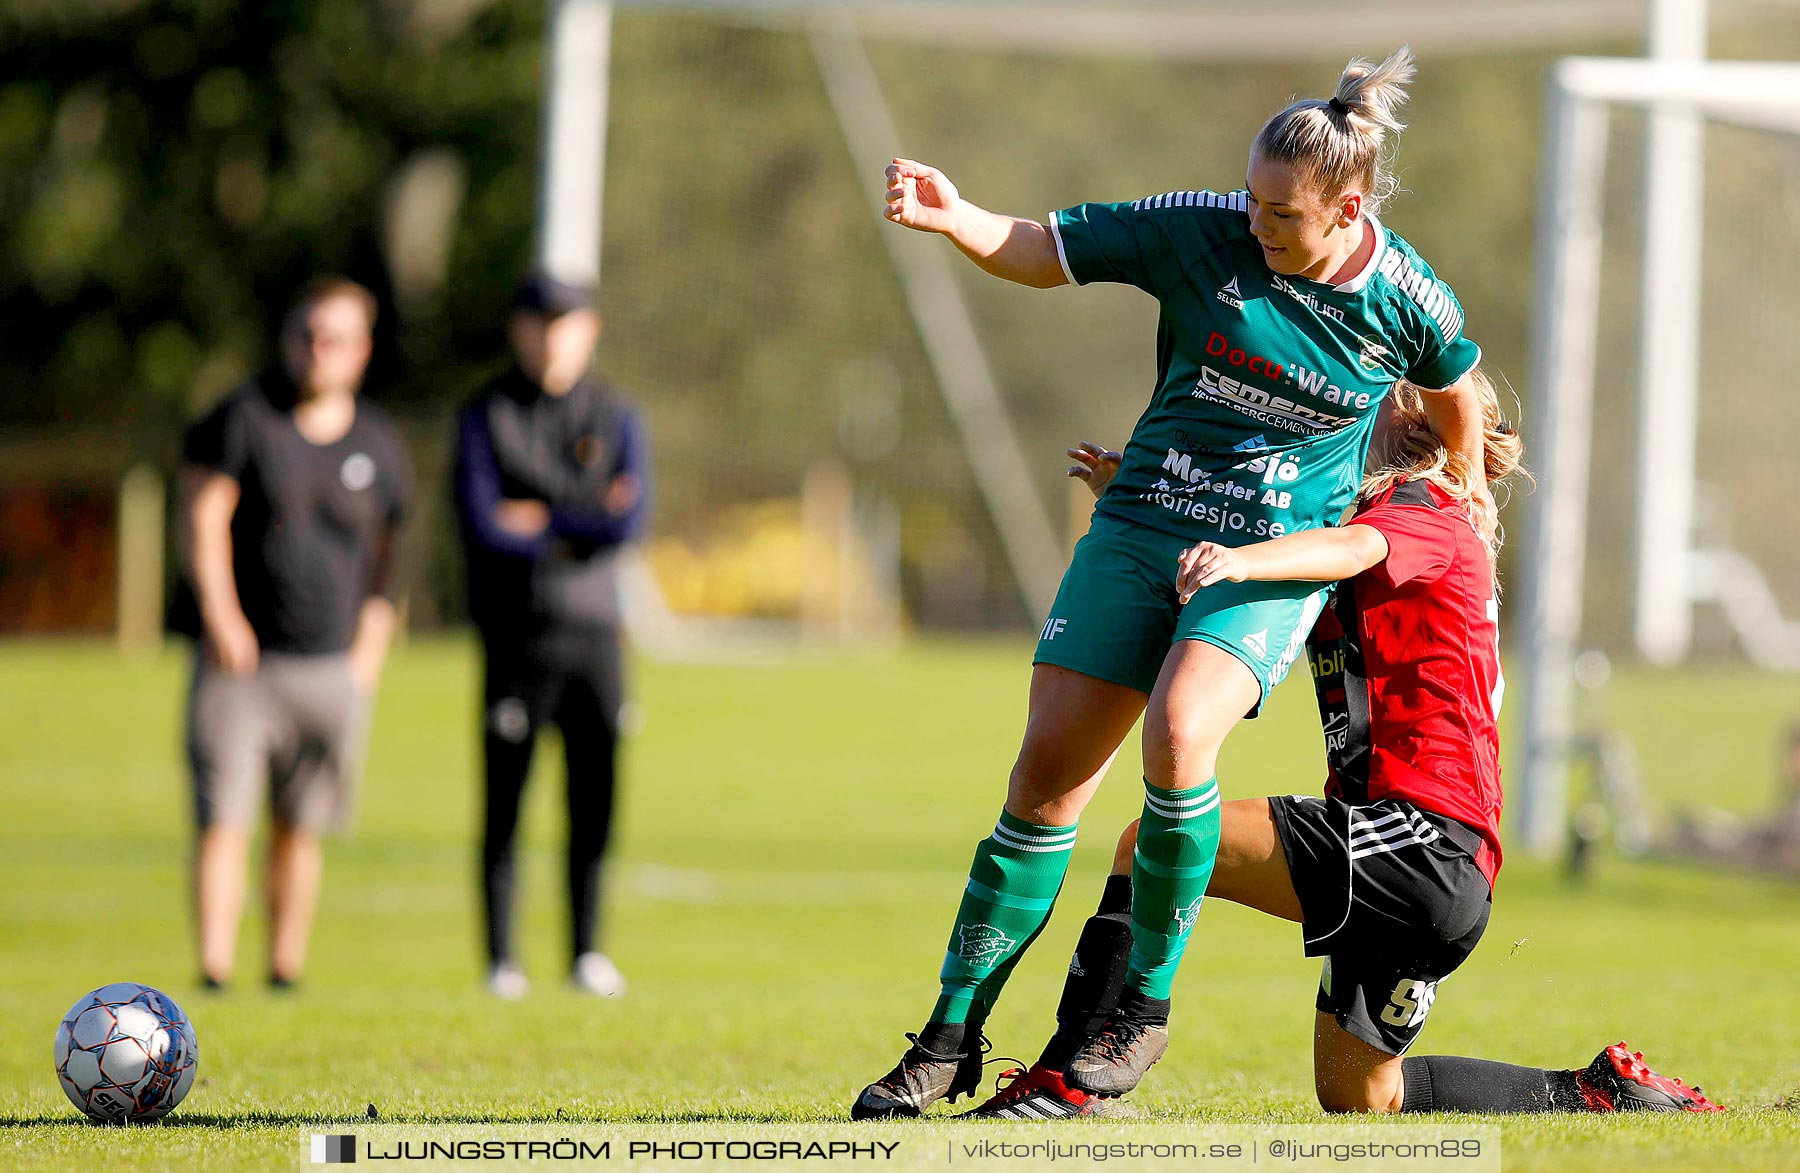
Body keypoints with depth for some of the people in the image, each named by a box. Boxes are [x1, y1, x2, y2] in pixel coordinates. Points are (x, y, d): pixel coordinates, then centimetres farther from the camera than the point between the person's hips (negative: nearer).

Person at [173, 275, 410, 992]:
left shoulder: (378, 444, 10)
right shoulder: (243, 416, -1)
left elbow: (386, 557, 16)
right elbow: (203, 516, -5)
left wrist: (369, 652, 9)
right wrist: (219, 612, -15)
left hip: (333, 666, 3)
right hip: (238, 658, -3)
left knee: (301, 826, 7)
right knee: (222, 819, -10)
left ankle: (286, 970, 13)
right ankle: (213, 969, -14)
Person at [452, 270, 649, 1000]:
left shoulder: (615, 418, 10)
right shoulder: (485, 417, 3)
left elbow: (631, 521, -4)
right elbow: (481, 523, -10)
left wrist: (541, 521, -8)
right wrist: (585, 523, -6)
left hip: (594, 632, 2)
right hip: (517, 632, -2)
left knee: (594, 800, 3)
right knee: (504, 801, -2)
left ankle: (588, 953, 12)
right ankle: (501, 960, 3)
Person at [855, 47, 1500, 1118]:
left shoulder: (1409, 303, -8)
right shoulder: (1203, 231, -9)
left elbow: (1455, 388, 14)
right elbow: (1043, 252, -4)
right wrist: (952, 219, -23)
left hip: (1280, 557, -2)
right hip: (1142, 528, 2)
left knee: (1177, 736, -28)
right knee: (1047, 777, -5)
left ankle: (1147, 1005, -9)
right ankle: (952, 1039, 5)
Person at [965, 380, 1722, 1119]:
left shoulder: (1421, 506, -2)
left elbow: (1351, 549, -27)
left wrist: (1242, 559, -46)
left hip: (1424, 834, -10)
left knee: (1152, 844, -18)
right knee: (1353, 1094, 20)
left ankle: (1058, 1082, -24)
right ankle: (1599, 1091, 21)